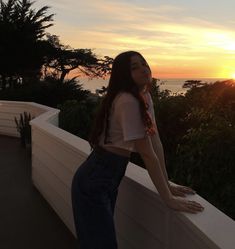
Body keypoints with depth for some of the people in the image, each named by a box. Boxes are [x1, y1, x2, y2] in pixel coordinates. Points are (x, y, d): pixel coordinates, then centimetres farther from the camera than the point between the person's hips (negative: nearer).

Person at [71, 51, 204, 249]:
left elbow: (156, 142, 2)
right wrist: (169, 199, -18)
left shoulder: (145, 96, 4)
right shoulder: (128, 101, -24)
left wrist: (168, 186, 2)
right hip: (94, 181, -8)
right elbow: (148, 154, -24)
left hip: (111, 178, 9)